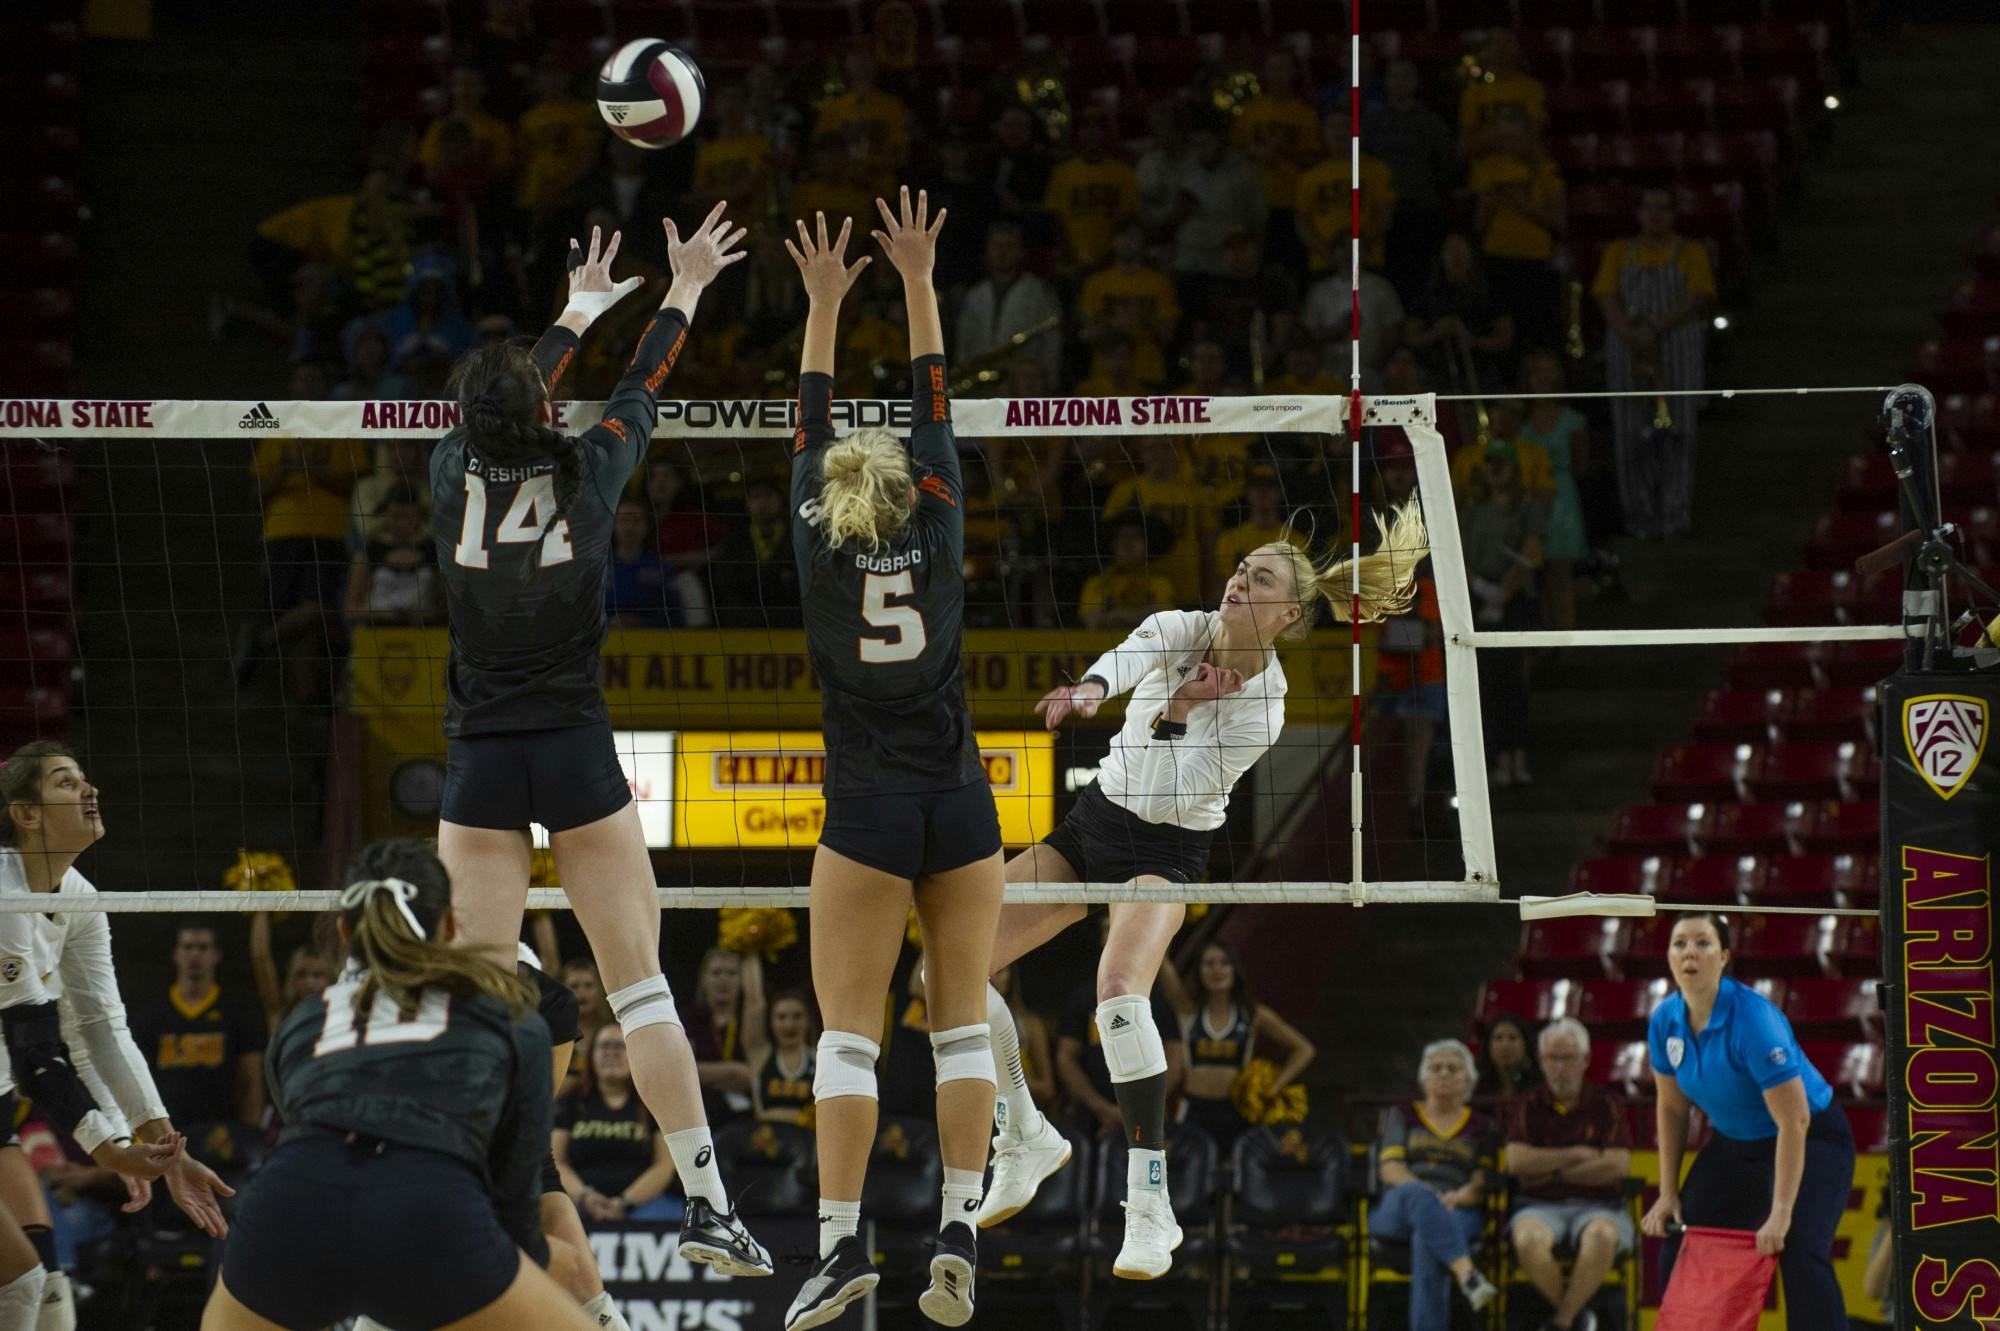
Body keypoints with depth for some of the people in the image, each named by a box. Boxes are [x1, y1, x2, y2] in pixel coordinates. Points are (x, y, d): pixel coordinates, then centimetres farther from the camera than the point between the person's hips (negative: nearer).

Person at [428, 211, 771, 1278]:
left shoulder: (454, 473, -1)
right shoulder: (586, 474, -4)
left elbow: (501, 408, 20)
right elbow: (643, 388, 14)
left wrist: (579, 309, 35)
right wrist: (683, 291, 32)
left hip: (478, 766, 1)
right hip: (576, 752, -1)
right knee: (641, 987, 1)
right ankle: (706, 1203, -1)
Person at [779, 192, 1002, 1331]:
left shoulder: (818, 547, -1)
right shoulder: (939, 534, 0)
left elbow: (813, 428, 10)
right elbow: (936, 409, 8)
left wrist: (824, 305, 17)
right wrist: (918, 284, 12)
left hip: (868, 811, -2)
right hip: (960, 805, 2)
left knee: (849, 1028, -3)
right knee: (962, 1023, 5)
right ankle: (960, 1230, -6)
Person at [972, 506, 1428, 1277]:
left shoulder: (1261, 708, -19)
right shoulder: (1183, 631, -10)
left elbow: (1167, 796, -22)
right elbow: (1131, 656, -34)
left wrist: (1178, 713, -31)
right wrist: (1094, 688, -54)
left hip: (1165, 852, -5)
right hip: (1095, 821, 5)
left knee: (1119, 989, -34)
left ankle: (1149, 1205, -29)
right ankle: (1026, 1140, 16)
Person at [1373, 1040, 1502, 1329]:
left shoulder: (1481, 1127, 22)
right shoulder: (1401, 1116, 21)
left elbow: (1482, 1186, 10)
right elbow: (1389, 1170, 5)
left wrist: (1460, 1197, -16)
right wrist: (1429, 1196, -15)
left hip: (1459, 1212, 0)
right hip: (1397, 1210, 0)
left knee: (1426, 1241, -39)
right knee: (1418, 1196, -40)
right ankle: (1467, 1273, -62)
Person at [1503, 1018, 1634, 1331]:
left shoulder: (1607, 1106, 9)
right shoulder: (1528, 1106, 13)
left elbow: (1616, 1166, -4)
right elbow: (1517, 1161, -3)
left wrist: (1553, 1172, -2)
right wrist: (1576, 1155, -2)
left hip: (1597, 1206, -1)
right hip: (1540, 1206, 1)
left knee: (1602, 1235, -39)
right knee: (1529, 1239, -37)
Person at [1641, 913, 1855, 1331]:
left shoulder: (1753, 1019, -30)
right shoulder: (1665, 1022, -9)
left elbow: (1793, 1122, -29)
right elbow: (1672, 1108, 6)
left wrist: (1780, 1214, -30)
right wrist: (1668, 1194, 2)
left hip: (1810, 1140, -7)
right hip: (1734, 1144, 7)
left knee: (1800, 1255, -26)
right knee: (1679, 1253, -1)